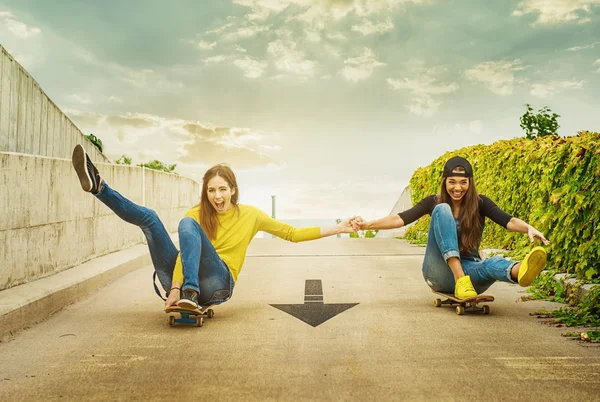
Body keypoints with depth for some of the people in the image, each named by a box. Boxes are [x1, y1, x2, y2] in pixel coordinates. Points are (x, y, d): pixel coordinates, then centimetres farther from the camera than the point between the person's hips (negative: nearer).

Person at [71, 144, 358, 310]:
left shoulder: (250, 215, 8)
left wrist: (337, 229, 6)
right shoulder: (198, 213, 7)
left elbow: (293, 234, 12)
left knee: (187, 224, -28)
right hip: (182, 280, 3)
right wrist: (175, 287, -25)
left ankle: (191, 292, -44)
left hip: (218, 284, -2)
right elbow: (185, 249, -8)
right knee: (148, 217, -9)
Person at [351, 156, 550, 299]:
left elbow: (508, 221, -14)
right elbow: (401, 219, -10)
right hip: (440, 273, -1)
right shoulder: (434, 202, 2)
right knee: (442, 209, -24)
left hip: (470, 269, 1)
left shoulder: (479, 203, 2)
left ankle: (519, 271, -73)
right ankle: (460, 279, -39)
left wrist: (529, 228, -35)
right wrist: (367, 225, -24)